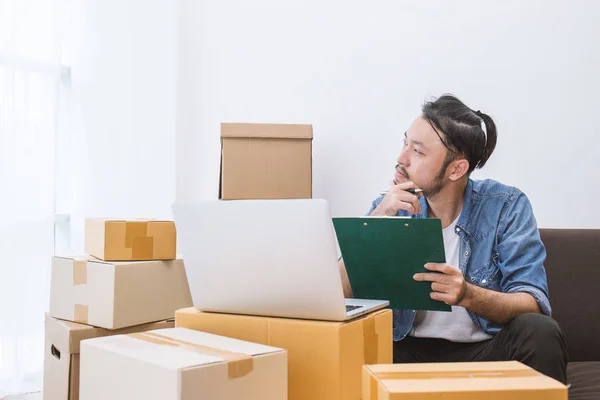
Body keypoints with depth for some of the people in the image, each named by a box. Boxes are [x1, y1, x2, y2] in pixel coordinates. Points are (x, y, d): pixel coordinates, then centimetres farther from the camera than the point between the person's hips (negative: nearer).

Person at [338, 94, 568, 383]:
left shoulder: (506, 207, -9)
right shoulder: (389, 208, -3)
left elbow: (533, 305, -15)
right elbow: (339, 296, -10)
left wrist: (467, 295, -35)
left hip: (485, 349, 0)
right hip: (407, 349, 1)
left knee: (538, 332, -30)